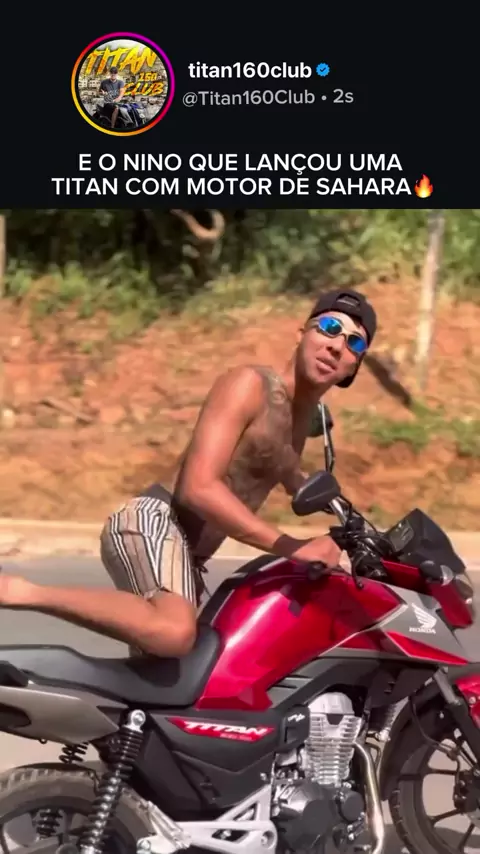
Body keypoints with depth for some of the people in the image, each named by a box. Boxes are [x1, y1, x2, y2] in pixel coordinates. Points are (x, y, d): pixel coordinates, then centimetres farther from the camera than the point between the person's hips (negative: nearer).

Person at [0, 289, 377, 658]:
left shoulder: (306, 412, 19)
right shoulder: (249, 384, -9)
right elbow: (198, 486, -22)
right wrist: (291, 546, -25)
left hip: (190, 553, 10)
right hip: (154, 522, -10)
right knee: (174, 633, -38)